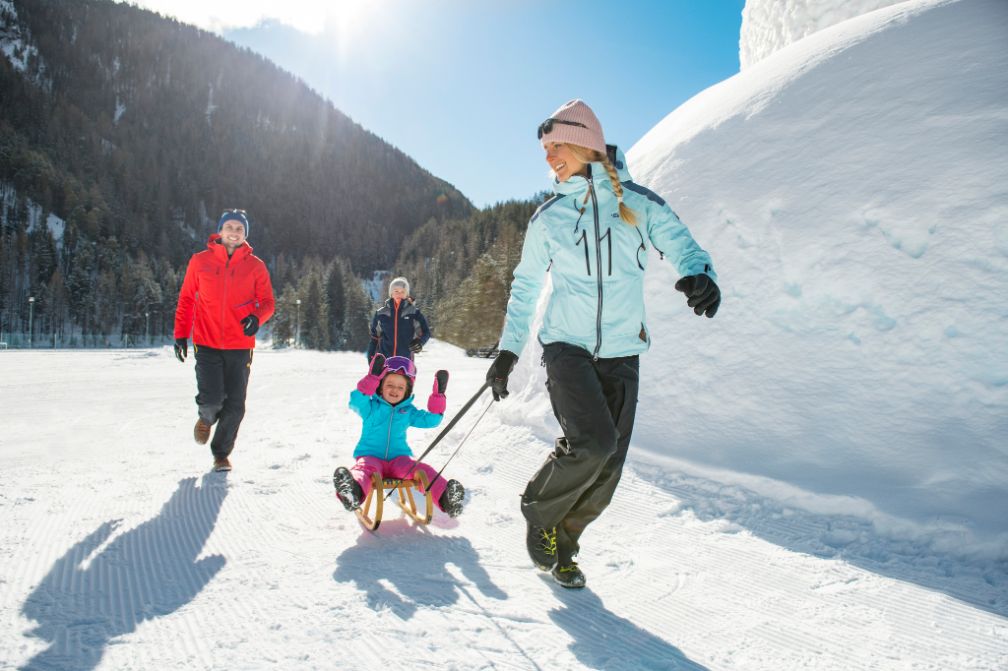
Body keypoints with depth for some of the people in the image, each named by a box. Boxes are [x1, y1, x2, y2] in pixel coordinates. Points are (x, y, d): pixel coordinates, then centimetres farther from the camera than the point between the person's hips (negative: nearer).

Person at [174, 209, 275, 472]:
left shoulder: (255, 266, 3)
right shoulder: (200, 261, 4)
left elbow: (267, 302, 4)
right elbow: (186, 300, 11)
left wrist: (257, 317, -18)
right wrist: (181, 333, 6)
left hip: (240, 346, 1)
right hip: (207, 344, -1)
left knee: (235, 406, 2)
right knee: (211, 399, -12)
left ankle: (221, 453, 24)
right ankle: (206, 419, 26)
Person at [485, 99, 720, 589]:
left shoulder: (637, 202, 2)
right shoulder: (548, 217, 6)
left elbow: (682, 245, -6)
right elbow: (525, 287, 13)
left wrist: (698, 274, -31)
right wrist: (508, 351, 9)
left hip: (621, 353, 1)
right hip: (566, 346, -1)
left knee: (604, 475, 2)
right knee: (593, 442, -24)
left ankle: (560, 544, 25)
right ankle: (541, 510, 3)